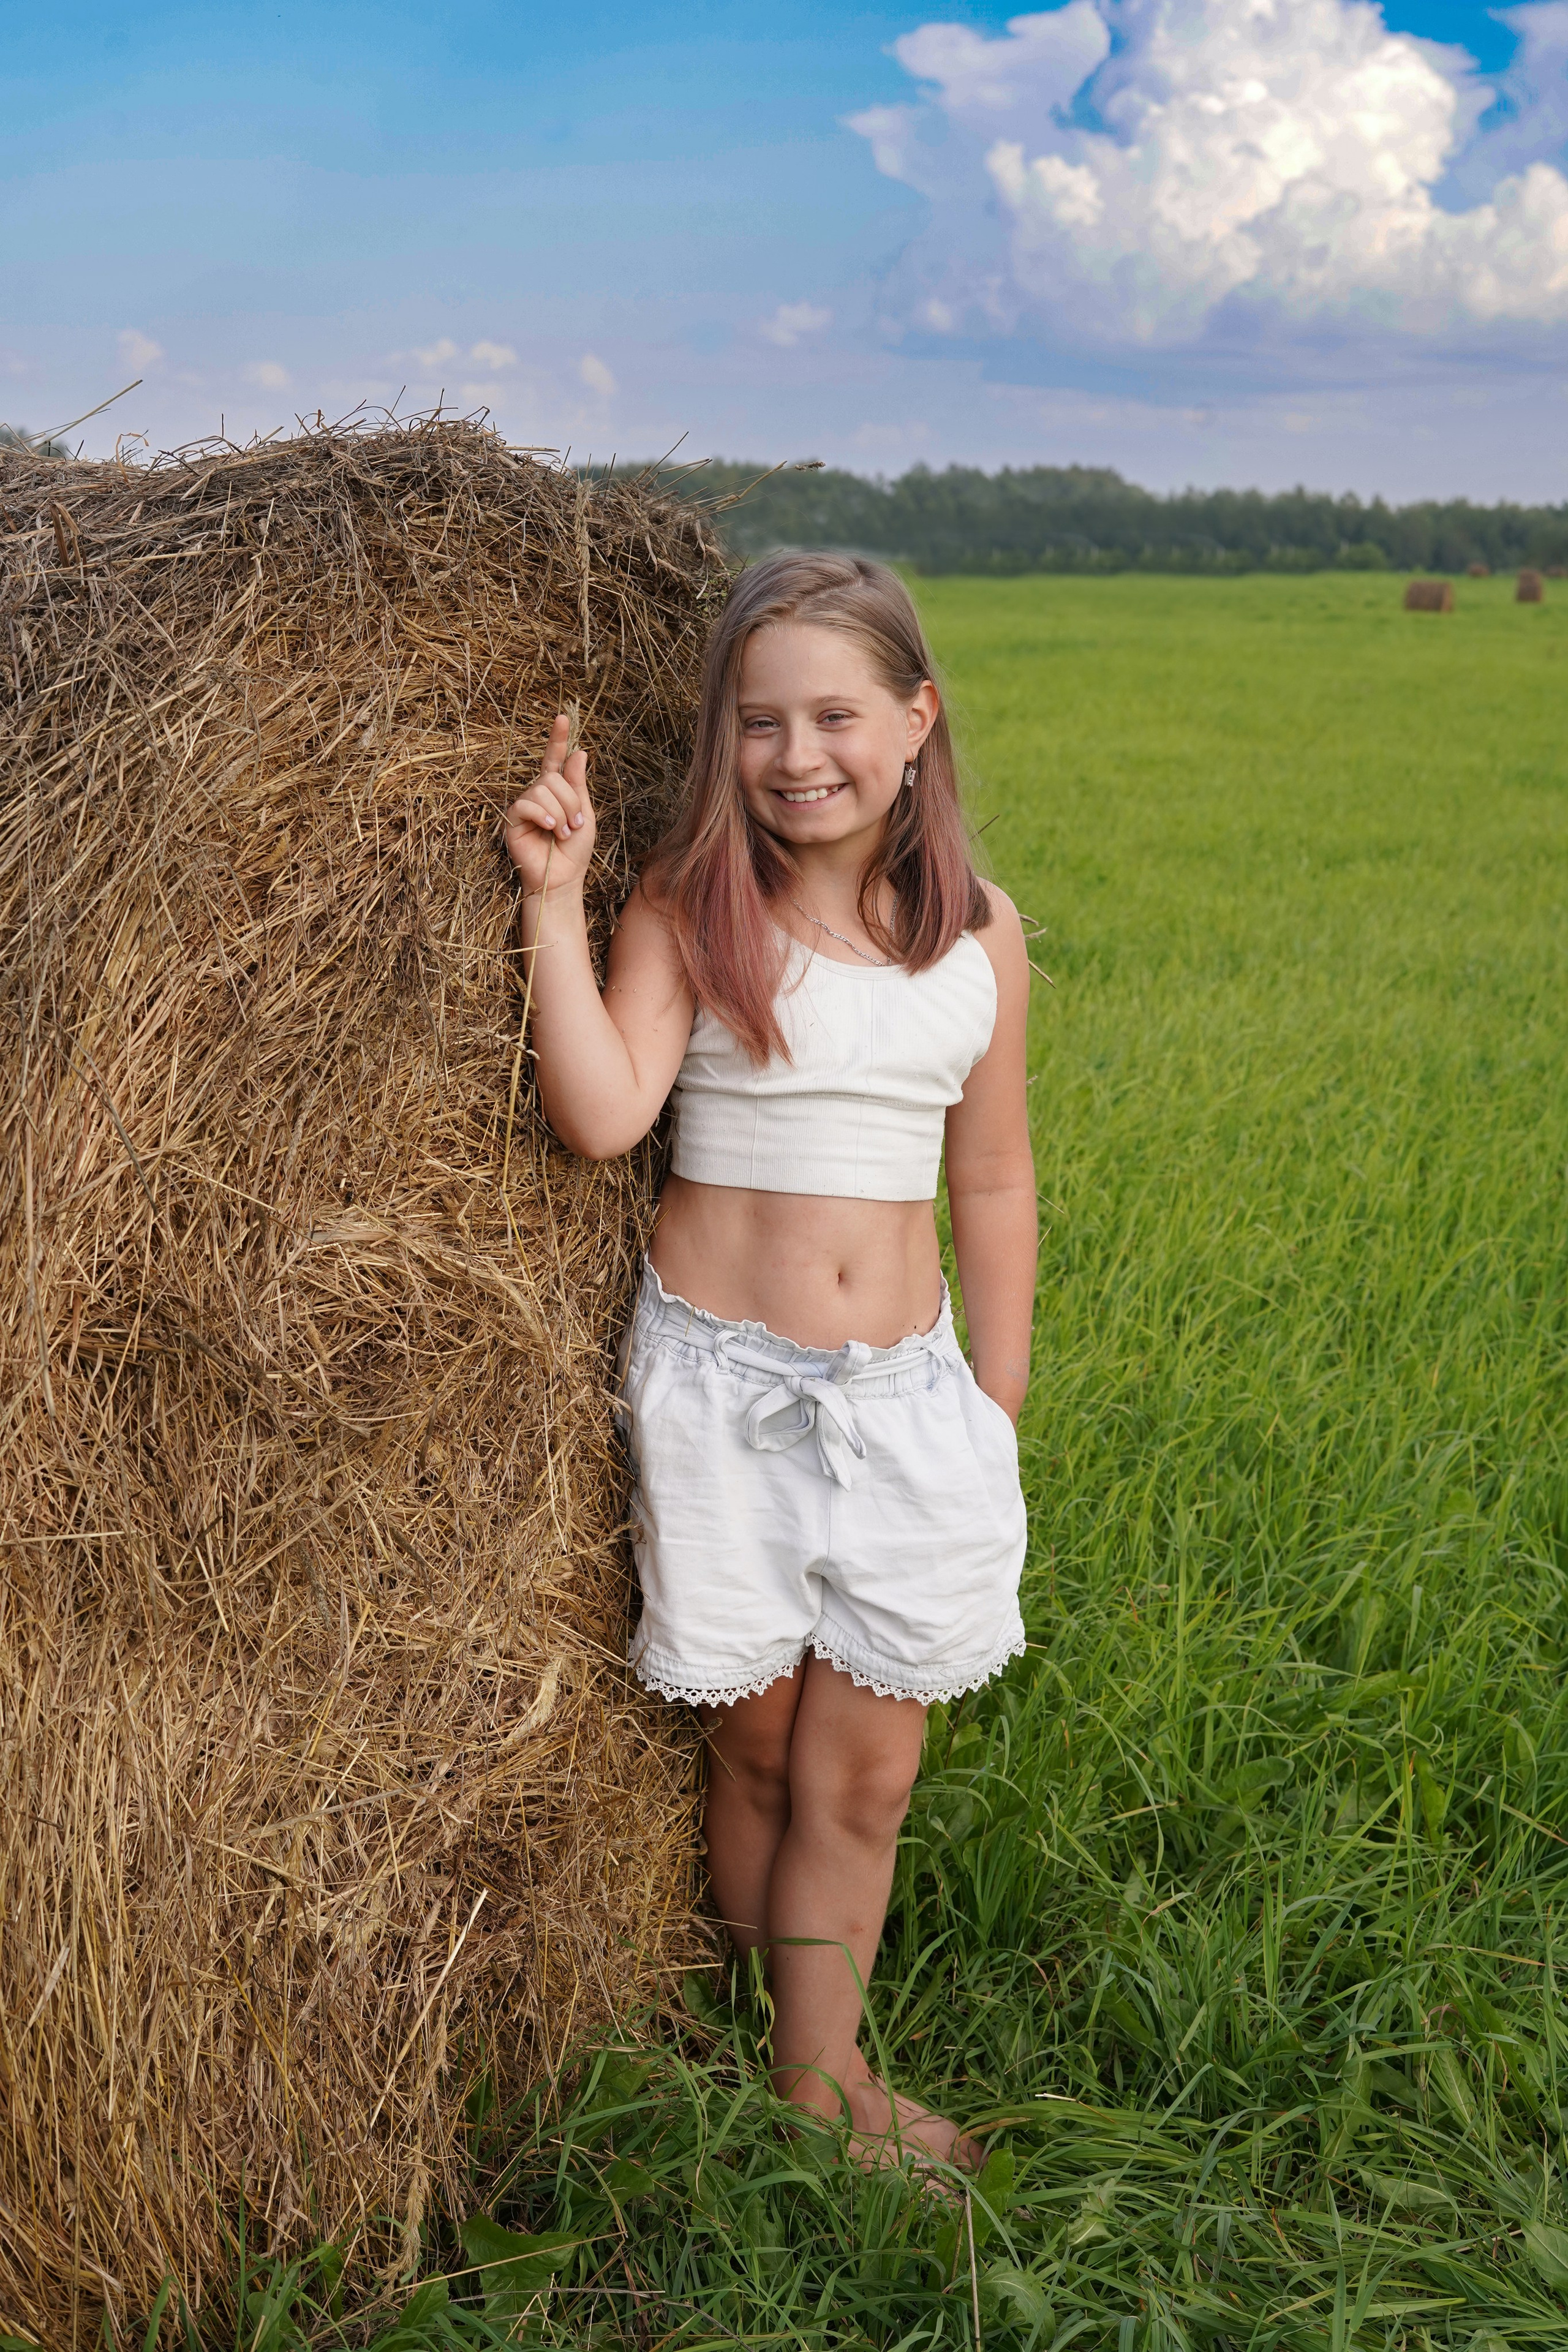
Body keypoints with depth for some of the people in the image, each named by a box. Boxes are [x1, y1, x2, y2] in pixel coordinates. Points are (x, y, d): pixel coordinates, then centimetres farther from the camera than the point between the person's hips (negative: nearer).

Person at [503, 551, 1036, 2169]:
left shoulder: (977, 932, 3)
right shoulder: (688, 908, -5)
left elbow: (990, 1180, 9)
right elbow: (601, 1115, -18)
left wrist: (1001, 1399, 10)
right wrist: (553, 900, -21)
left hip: (904, 1384, 2)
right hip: (718, 1369, -2)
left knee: (861, 1775, 6)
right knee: (755, 1748, 10)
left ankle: (821, 2074, 24)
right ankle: (783, 2040, 31)